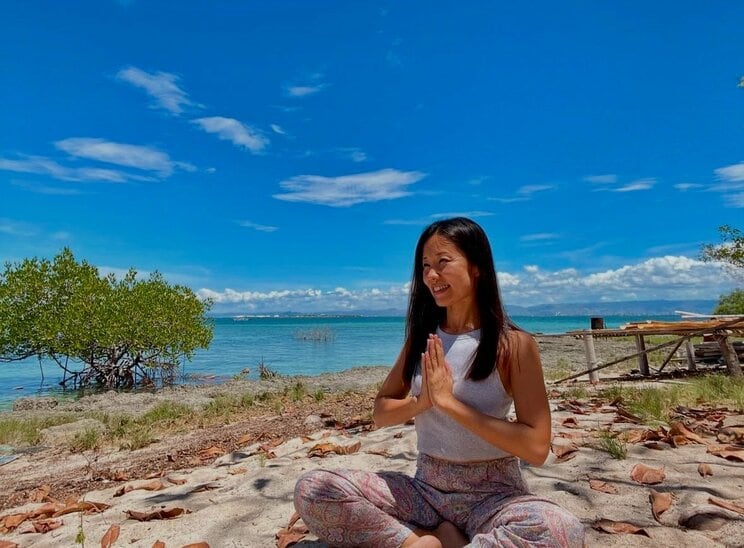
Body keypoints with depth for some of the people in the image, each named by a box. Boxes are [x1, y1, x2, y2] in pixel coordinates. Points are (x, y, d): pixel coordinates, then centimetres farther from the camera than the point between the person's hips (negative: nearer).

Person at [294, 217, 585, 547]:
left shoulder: (514, 345, -11)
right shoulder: (422, 338, 1)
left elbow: (537, 447, -16)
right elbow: (380, 414, 6)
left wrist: (449, 401, -20)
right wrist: (422, 400, -15)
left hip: (492, 493, -3)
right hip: (425, 488, 4)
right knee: (311, 489, -13)